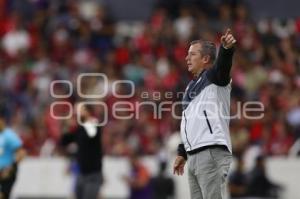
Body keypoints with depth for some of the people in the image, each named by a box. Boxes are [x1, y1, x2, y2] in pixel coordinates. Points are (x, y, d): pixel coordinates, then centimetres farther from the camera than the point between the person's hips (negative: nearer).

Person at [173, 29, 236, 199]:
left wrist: (227, 49, -47)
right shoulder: (192, 87, 23)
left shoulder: (214, 77, -2)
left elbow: (223, 65, -26)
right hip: (194, 156, 9)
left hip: (212, 153, -9)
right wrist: (182, 153, 26)